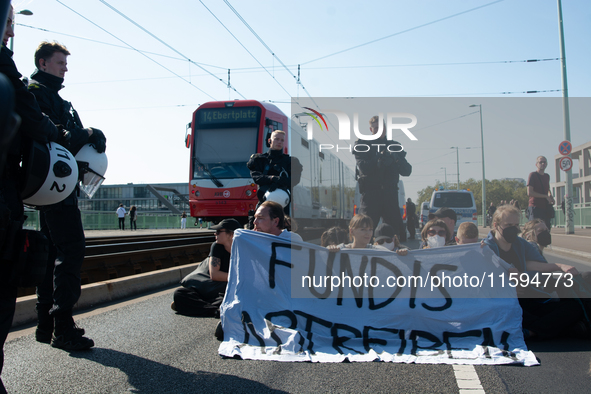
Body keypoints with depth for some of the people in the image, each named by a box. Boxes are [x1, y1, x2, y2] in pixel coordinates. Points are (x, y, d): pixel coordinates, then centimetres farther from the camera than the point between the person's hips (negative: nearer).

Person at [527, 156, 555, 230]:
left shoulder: (547, 176, 17)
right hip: (535, 207, -7)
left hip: (545, 208, 7)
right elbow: (529, 193, -13)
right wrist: (546, 196, -11)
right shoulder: (532, 175, -4)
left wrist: (550, 196, 9)